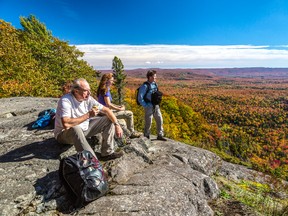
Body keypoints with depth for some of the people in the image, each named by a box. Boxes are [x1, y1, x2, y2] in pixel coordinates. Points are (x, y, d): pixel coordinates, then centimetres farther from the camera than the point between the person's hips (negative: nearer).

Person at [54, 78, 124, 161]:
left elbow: (106, 110, -4)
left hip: (84, 129, 7)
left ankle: (107, 153, -2)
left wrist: (117, 125, -15)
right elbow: (66, 124, -40)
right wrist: (88, 115, -34)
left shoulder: (88, 99, -8)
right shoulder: (65, 101, -26)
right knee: (75, 128, -42)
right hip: (64, 134, -6)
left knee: (108, 120, -2)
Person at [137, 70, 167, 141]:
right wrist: (146, 106, -15)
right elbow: (140, 98, -17)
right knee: (148, 122, 5)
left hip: (156, 106, 7)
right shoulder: (145, 86, -15)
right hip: (149, 107, -7)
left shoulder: (155, 84, 7)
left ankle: (160, 135, 23)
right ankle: (146, 137, 24)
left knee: (160, 120, 9)